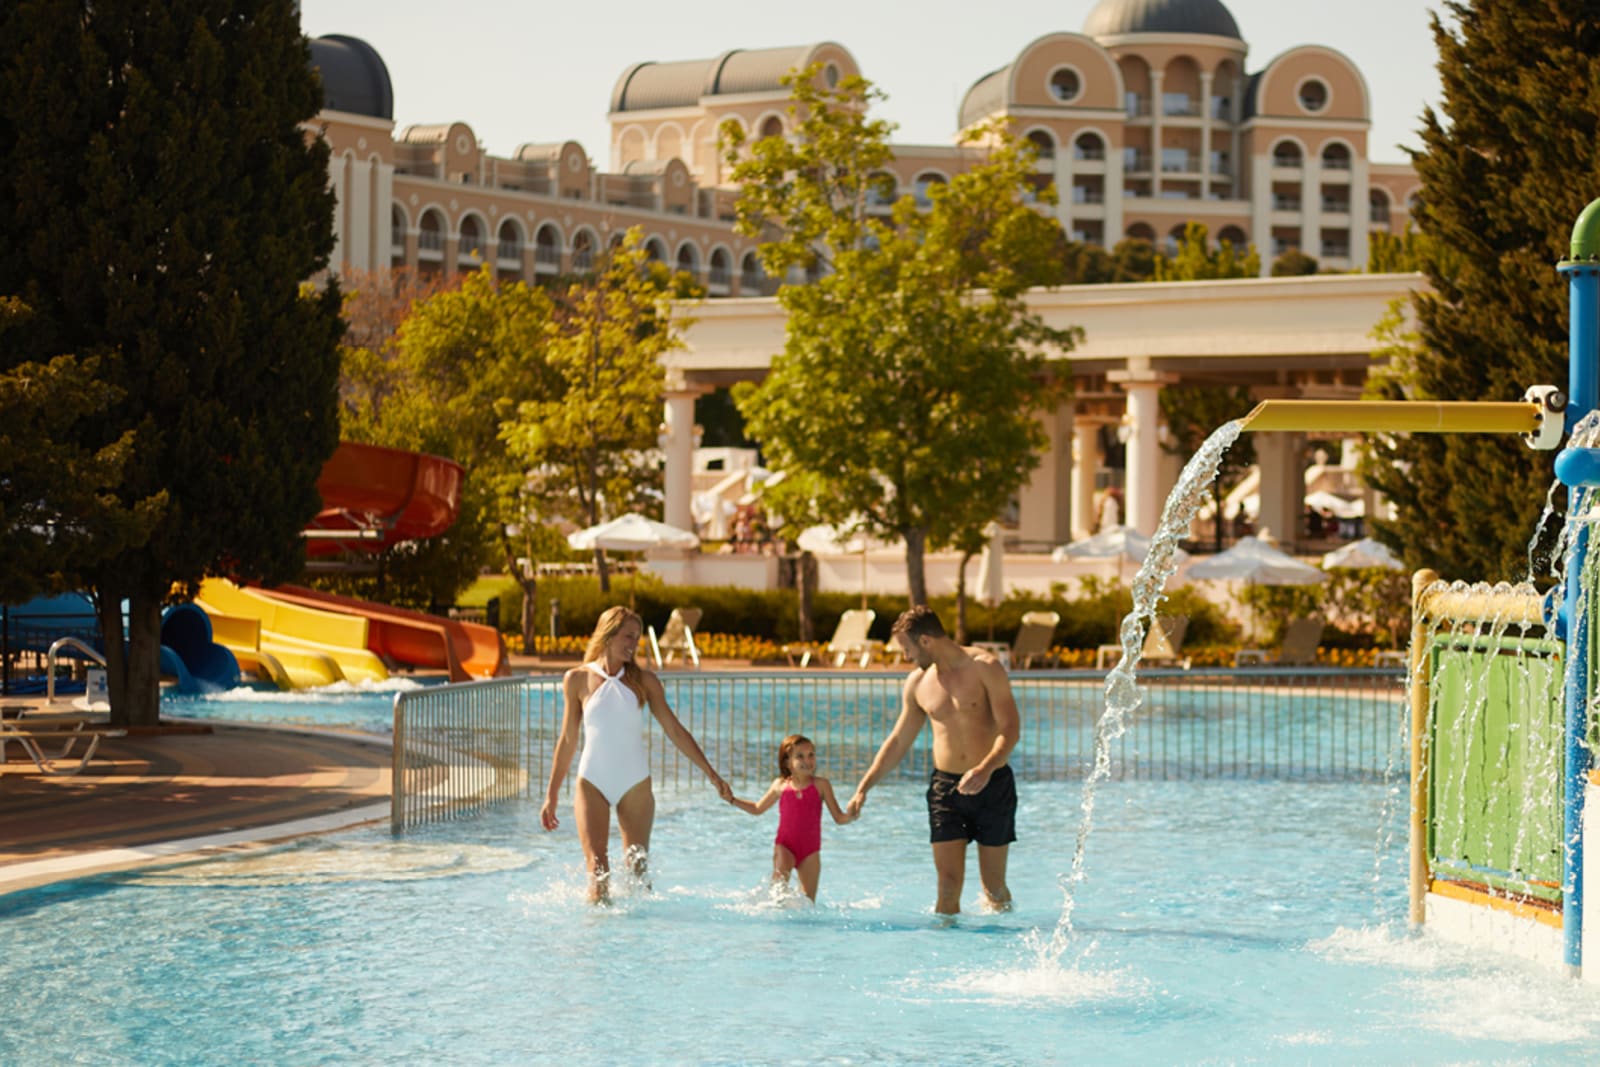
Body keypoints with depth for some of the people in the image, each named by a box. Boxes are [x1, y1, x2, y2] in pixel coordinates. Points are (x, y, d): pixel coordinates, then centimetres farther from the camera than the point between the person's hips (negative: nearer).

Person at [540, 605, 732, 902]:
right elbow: (567, 740, 8)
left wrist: (711, 774, 3)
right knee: (596, 866, -12)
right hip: (592, 780, -1)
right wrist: (551, 796, 9)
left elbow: (675, 730, 7)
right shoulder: (577, 680, 1)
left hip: (635, 784, 2)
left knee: (638, 866, 3)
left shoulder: (644, 681, 3)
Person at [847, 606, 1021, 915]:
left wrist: (986, 769, -31)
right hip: (945, 786, 3)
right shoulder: (917, 682, 6)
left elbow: (1010, 728, -15)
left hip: (992, 785, -3)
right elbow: (898, 741, 16)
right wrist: (865, 786, 10)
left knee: (994, 887, 4)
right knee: (948, 886, -8)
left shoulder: (984, 668, -9)